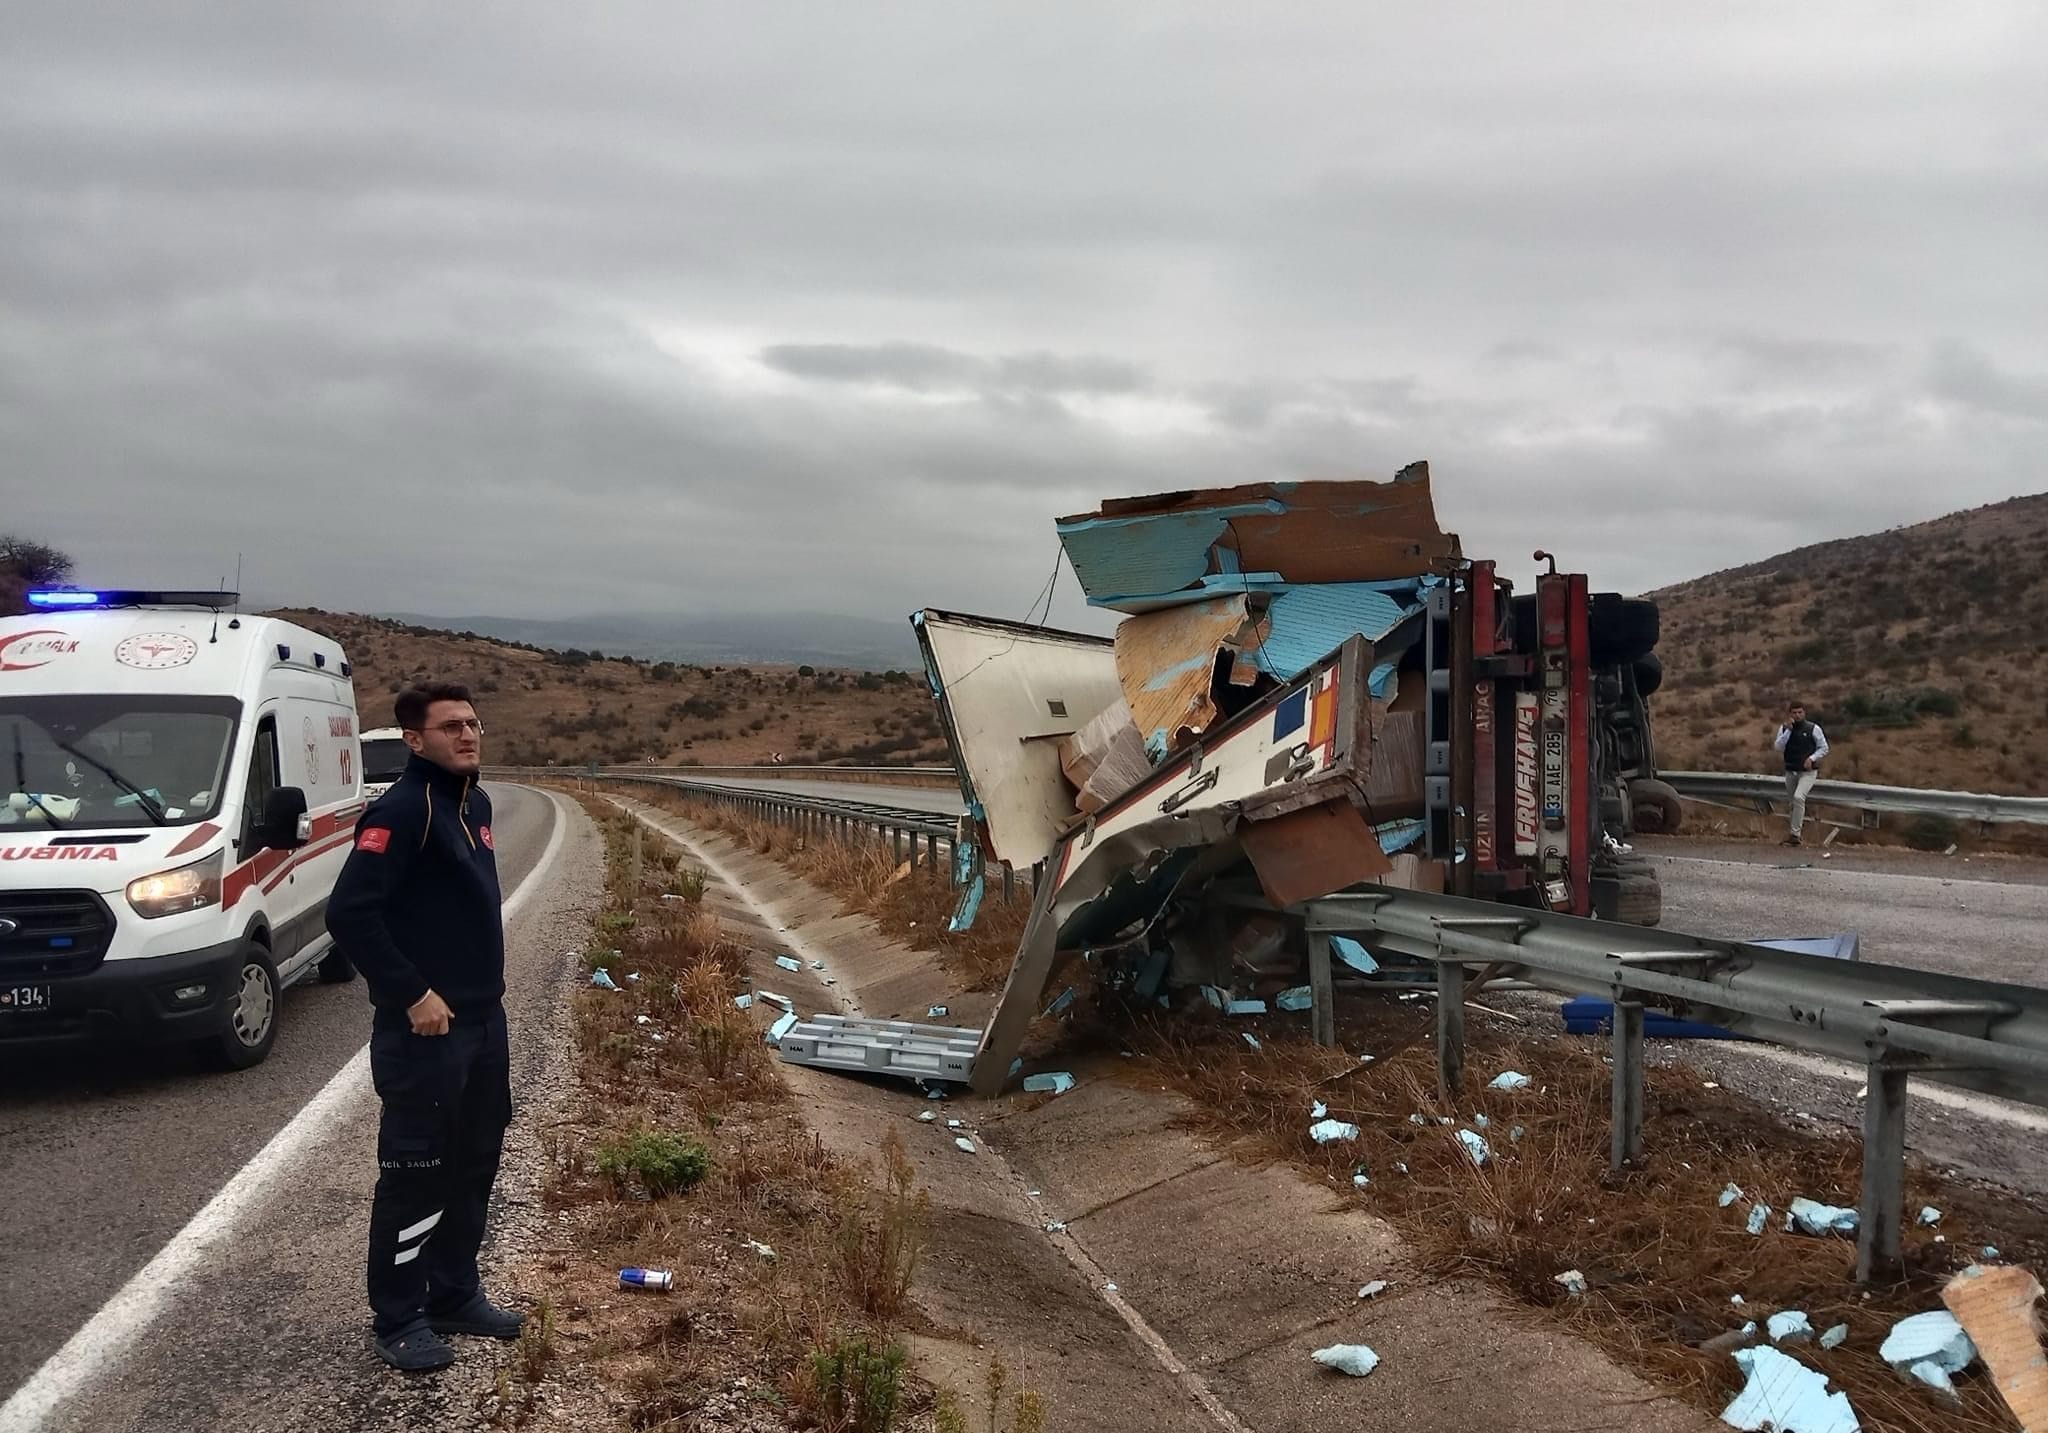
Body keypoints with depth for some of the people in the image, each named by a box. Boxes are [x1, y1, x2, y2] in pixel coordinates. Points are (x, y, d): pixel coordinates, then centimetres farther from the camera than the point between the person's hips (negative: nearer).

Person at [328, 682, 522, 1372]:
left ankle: (455, 1294, 30)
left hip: (484, 1020, 9)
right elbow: (348, 912, -24)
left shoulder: (475, 803, 10)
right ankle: (397, 1319, 15)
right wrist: (413, 994, -21)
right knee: (416, 1173, 2)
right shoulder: (402, 809, -18)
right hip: (425, 1028, -9)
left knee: (474, 1165, 16)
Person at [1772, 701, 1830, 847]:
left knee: (1798, 797, -23)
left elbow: (1824, 748, 1)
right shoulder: (1784, 729, 3)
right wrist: (1788, 730, -16)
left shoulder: (1813, 728, -4)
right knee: (1793, 800, 16)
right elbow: (1779, 747, -9)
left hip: (1807, 771, -4)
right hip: (1790, 771, 4)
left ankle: (1794, 834, -20)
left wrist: (1812, 758, -15)